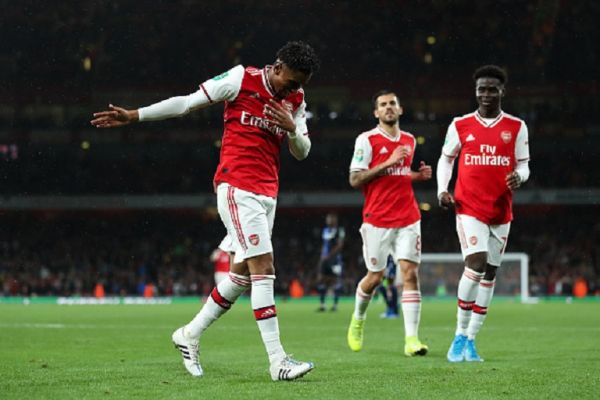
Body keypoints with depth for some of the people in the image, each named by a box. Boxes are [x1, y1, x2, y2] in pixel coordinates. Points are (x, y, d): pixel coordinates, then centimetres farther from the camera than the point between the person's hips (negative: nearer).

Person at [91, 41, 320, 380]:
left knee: (243, 275, 11)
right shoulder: (242, 79, -6)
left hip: (267, 194, 7)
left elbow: (302, 152, 14)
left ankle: (191, 335, 28)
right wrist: (133, 116, -2)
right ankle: (278, 361, -15)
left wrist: (292, 129, -9)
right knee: (263, 269, -14)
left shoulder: (296, 100, 11)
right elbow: (188, 103, -1)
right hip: (238, 189, -7)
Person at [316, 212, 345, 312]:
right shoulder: (326, 230, 16)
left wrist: (328, 255, -18)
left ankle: (335, 305, 4)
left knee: (336, 280, -2)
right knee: (322, 280, 2)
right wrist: (322, 257, 16)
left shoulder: (339, 230, -7)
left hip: (335, 259, -7)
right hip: (325, 259, 7)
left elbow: (339, 245, -14)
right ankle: (322, 304, 7)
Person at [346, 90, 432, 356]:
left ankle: (411, 339, -14)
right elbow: (355, 179, -10)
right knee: (375, 277, 4)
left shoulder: (409, 141, 14)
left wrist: (418, 175, 6)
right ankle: (358, 319, 35)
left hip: (408, 219, 4)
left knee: (410, 273, -10)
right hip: (377, 221, -4)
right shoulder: (367, 140, -4)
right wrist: (388, 163, -17)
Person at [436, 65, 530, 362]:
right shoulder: (460, 125, 4)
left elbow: (523, 165, 9)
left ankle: (470, 340, 13)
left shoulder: (516, 127, 5)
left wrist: (518, 177, -15)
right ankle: (460, 335, -8)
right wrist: (442, 190, 0)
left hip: (501, 212, 3)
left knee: (489, 273, 5)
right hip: (468, 207, -3)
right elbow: (446, 159, 15)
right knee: (476, 263, -19)